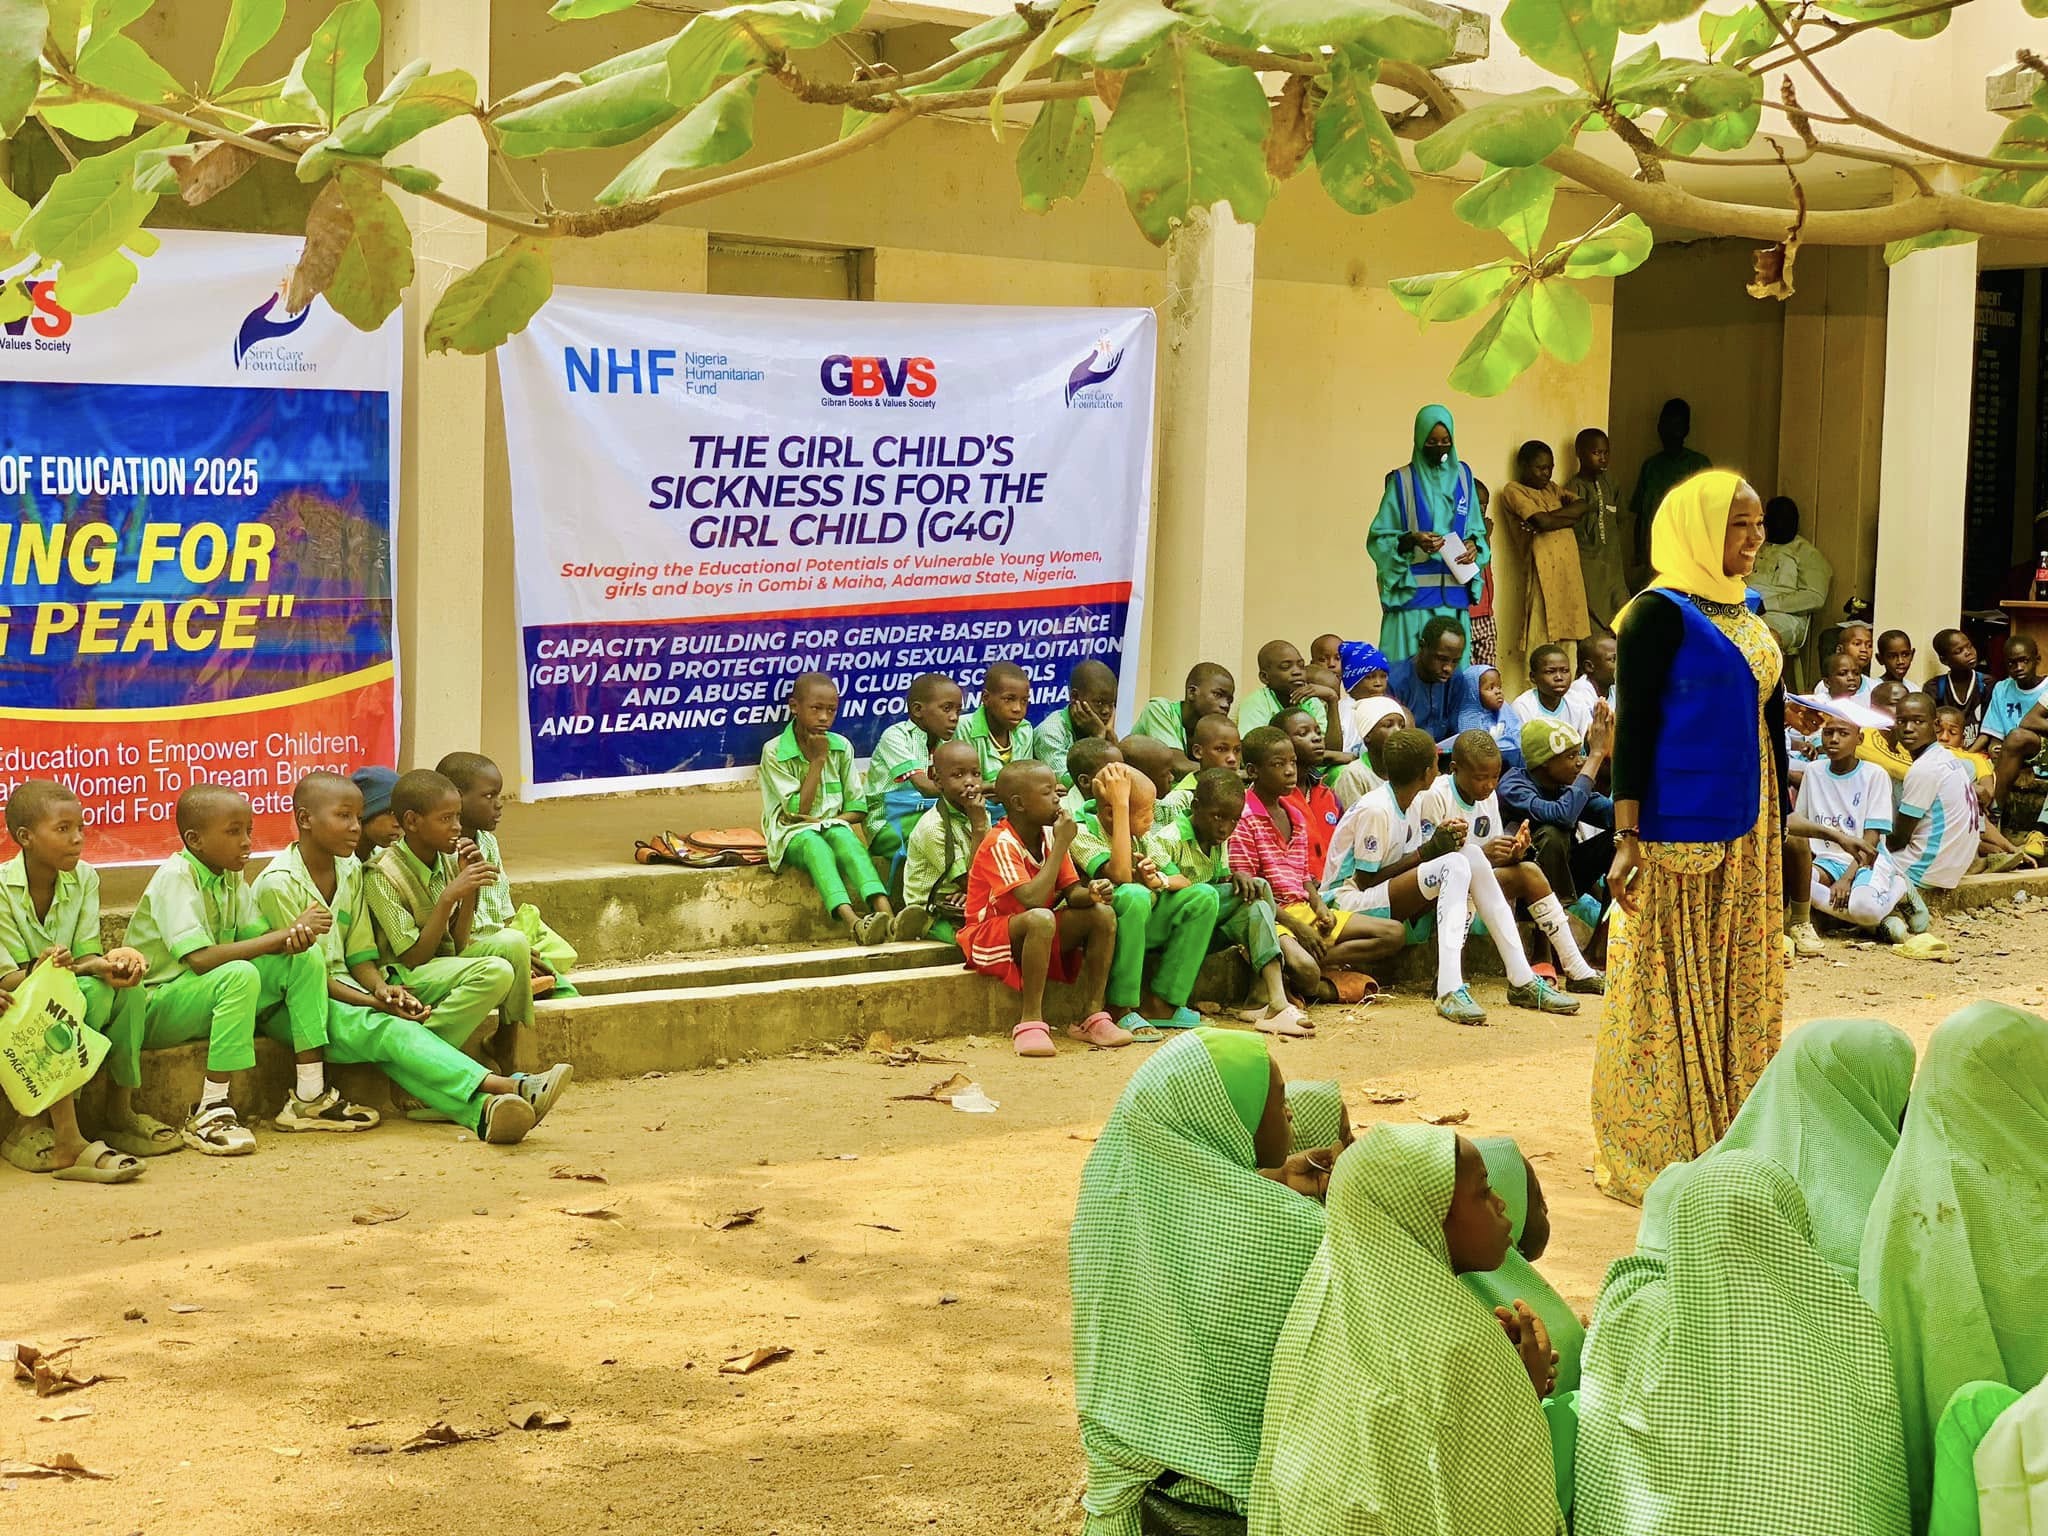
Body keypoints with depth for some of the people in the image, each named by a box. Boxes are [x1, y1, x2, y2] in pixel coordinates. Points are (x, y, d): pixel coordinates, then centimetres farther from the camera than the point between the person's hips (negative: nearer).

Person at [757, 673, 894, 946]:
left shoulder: (841, 747, 6)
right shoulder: (774, 751, -5)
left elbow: (858, 809, 6)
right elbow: (798, 810, -12)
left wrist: (822, 821, -12)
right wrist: (818, 760, -12)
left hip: (832, 825, 3)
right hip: (791, 833, -3)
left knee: (843, 837, -34)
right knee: (814, 844, -37)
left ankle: (885, 913, -56)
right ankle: (851, 921, -61)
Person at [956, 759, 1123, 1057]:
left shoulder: (1050, 835, 1)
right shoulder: (1001, 844, -22)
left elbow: (1072, 892, -2)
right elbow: (1032, 899, -34)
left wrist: (1091, 893, -27)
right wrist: (1062, 845, -27)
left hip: (1036, 933, 8)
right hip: (988, 937, -8)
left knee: (1103, 914, -12)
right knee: (1040, 919, -39)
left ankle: (1092, 1015, -11)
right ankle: (1031, 1021, -33)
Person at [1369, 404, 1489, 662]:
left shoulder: (1462, 476, 11)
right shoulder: (1402, 481, 0)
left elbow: (1475, 529, 16)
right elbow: (1379, 538, -2)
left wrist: (1473, 544, -7)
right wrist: (1411, 540, -20)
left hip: (1454, 594, 3)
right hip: (1412, 592, -3)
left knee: (1452, 665, -1)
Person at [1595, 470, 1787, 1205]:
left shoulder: (1747, 614, 12)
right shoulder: (1661, 613, -11)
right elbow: (1633, 726, -14)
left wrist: (1779, 828, 16)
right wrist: (1627, 837, -19)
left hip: (1747, 831, 8)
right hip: (1680, 830, -8)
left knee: (1740, 982, 12)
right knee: (1671, 983, 0)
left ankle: (1727, 1136, 22)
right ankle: (1658, 1151, 11)